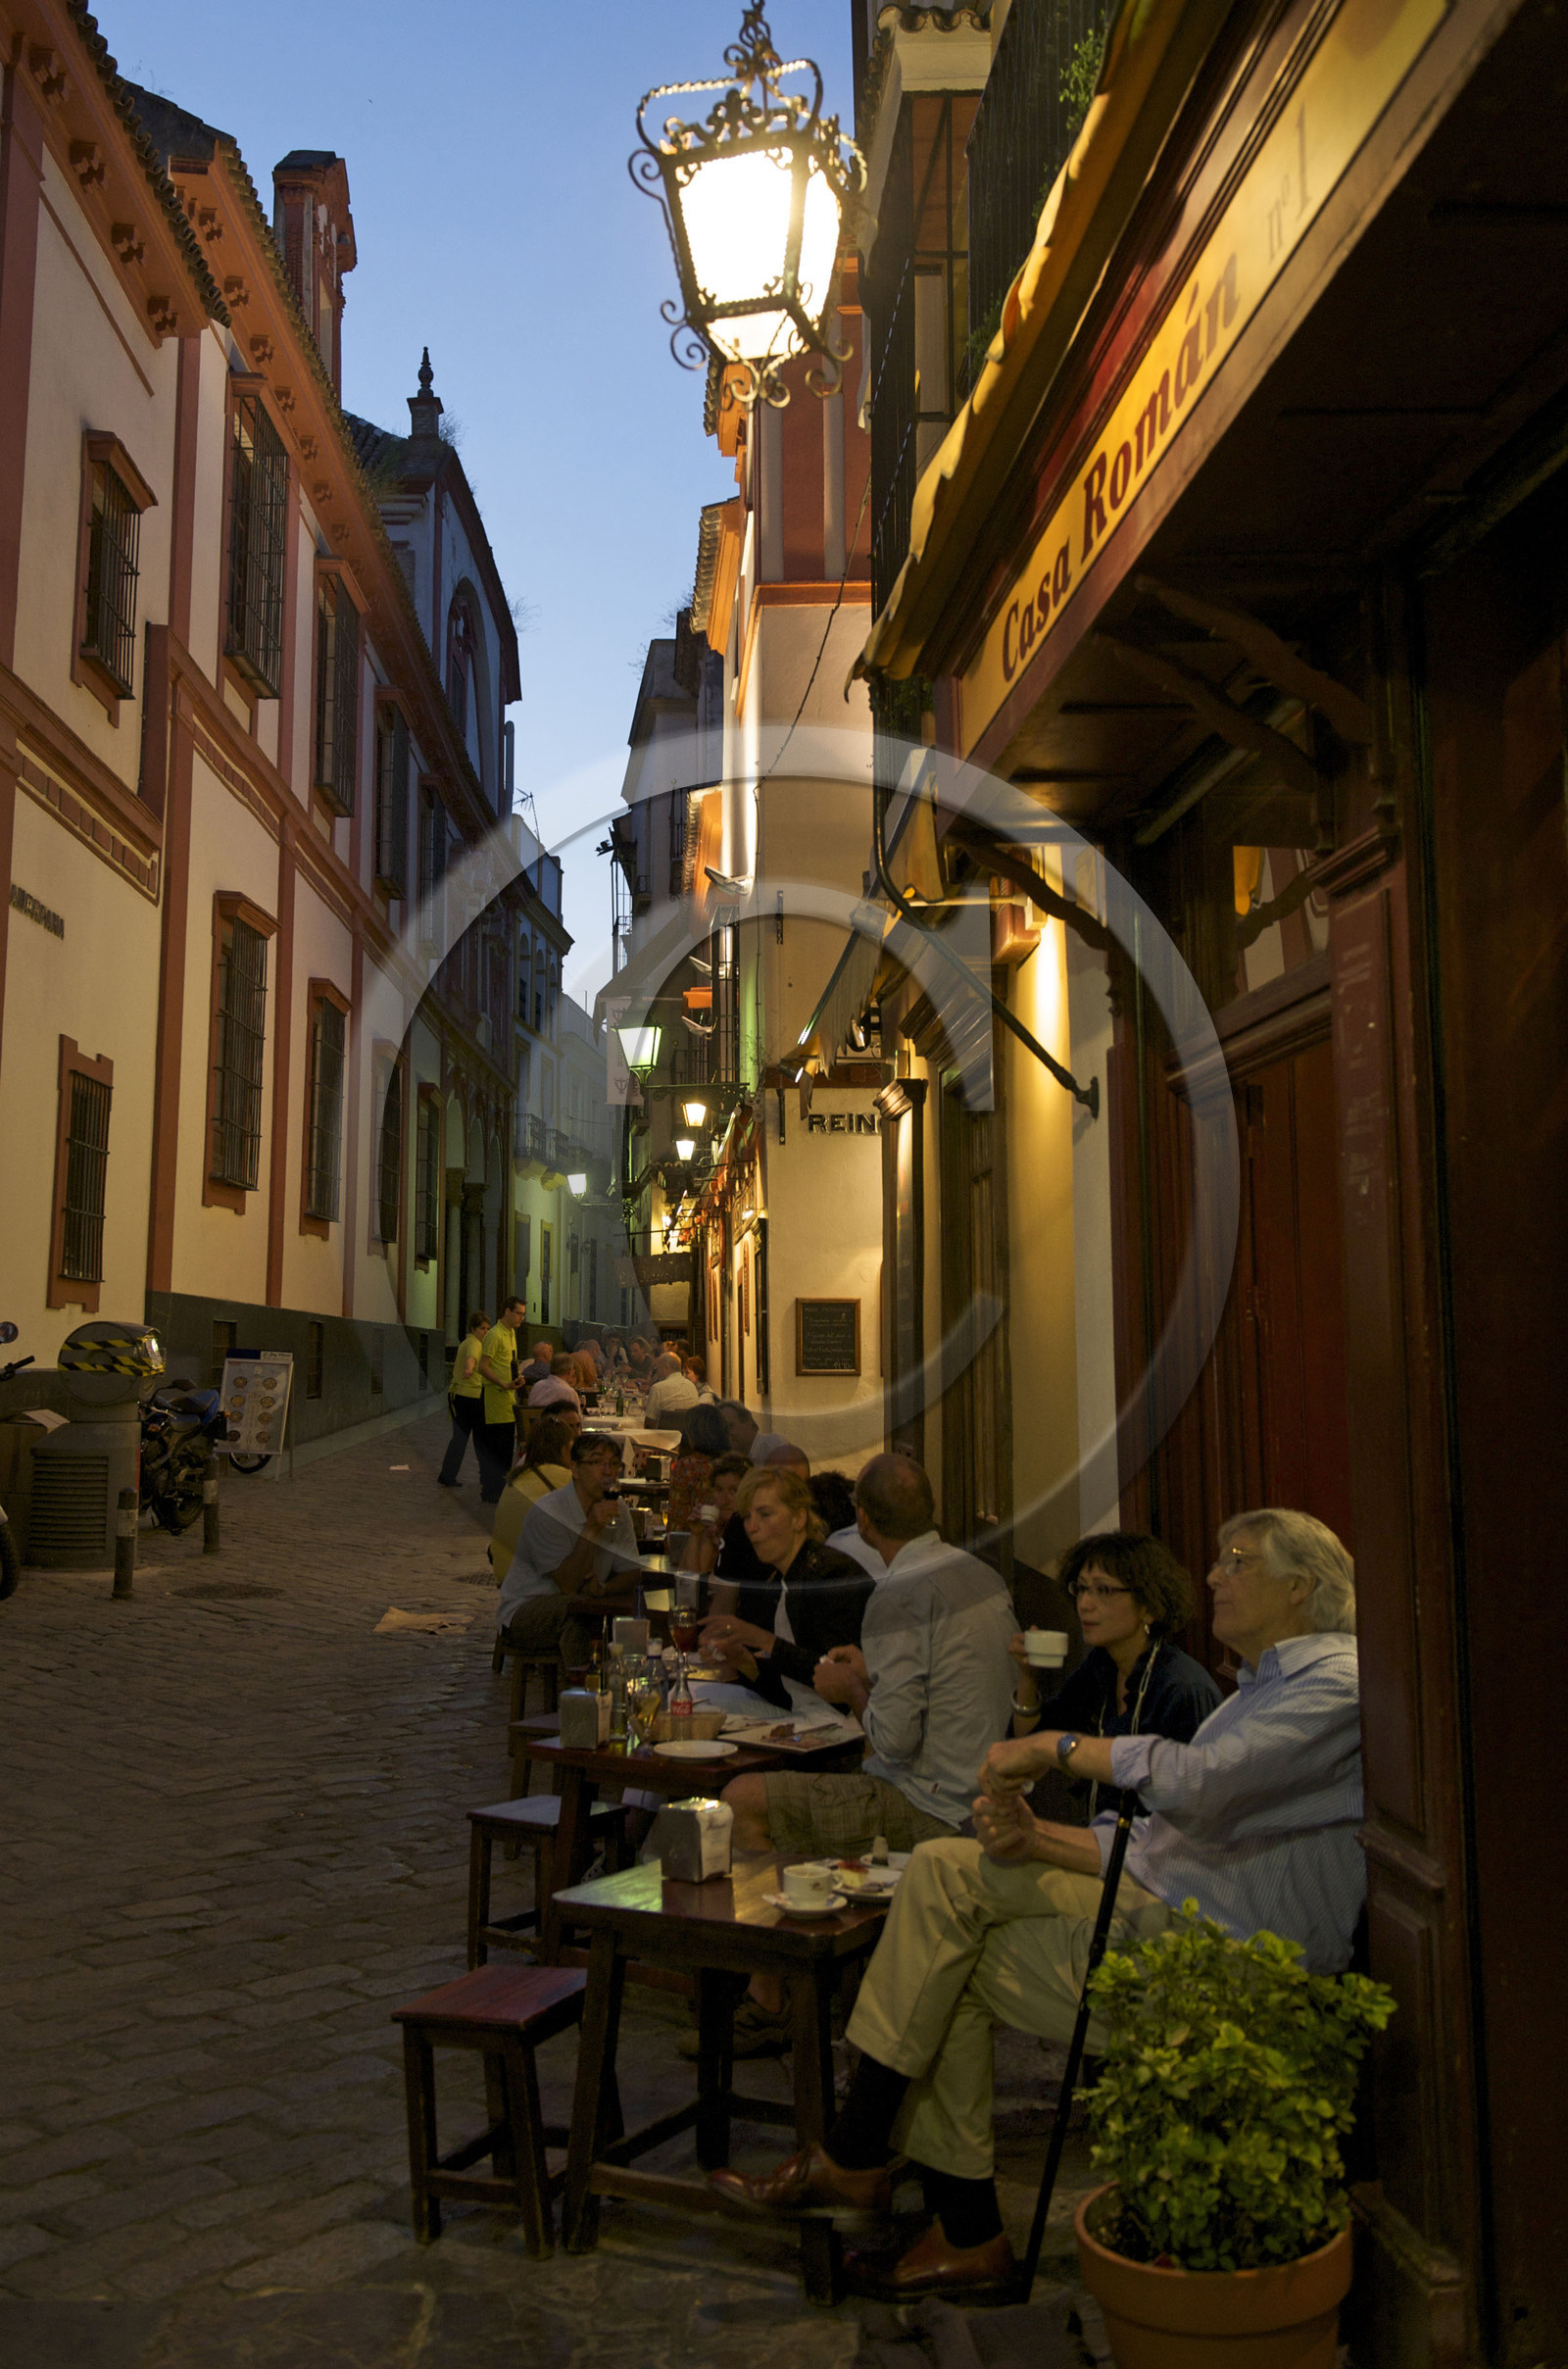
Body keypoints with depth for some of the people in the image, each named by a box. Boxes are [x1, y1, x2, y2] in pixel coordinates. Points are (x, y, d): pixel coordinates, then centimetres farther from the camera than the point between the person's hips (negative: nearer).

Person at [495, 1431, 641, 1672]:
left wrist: (604, 1588, -17)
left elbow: (631, 1573, 5)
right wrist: (591, 1529, -30)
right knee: (571, 1608, -37)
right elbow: (569, 1585, -22)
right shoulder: (546, 1513, -19)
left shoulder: (617, 1509, 3)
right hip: (522, 1614, -6)